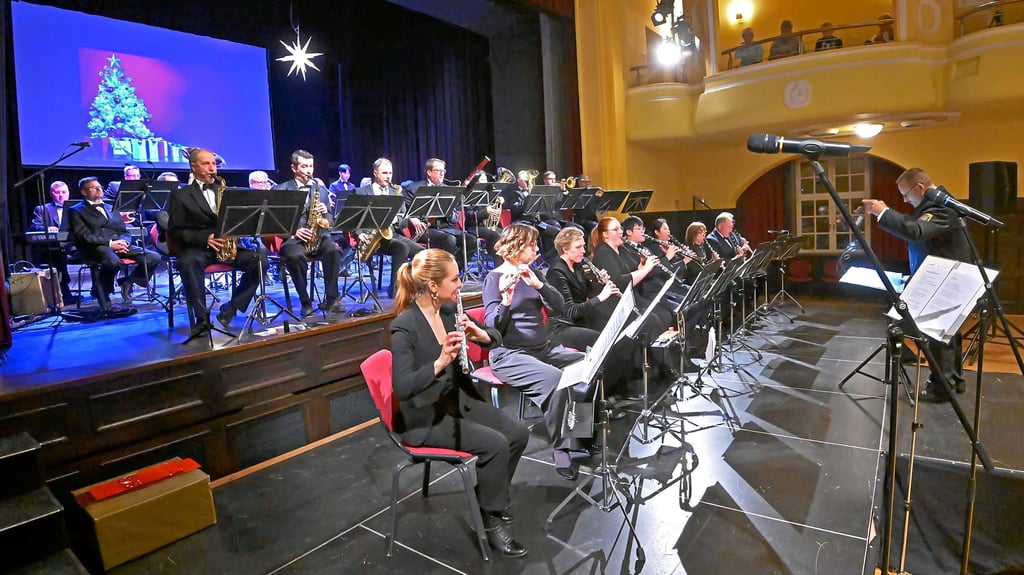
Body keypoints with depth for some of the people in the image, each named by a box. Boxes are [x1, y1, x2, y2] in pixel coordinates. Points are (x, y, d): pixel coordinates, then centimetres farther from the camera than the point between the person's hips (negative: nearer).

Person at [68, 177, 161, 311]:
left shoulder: (112, 209, 29)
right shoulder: (76, 211, 13)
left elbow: (125, 232, 22)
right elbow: (84, 237, -2)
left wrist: (124, 242, -3)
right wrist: (110, 244, -17)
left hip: (119, 245, 5)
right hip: (96, 247, -5)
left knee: (154, 257, -20)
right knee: (113, 261, -40)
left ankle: (127, 282, 0)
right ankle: (102, 295, -13)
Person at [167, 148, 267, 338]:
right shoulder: (180, 195, 8)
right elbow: (175, 231, 0)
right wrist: (204, 238, -17)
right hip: (196, 247, -3)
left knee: (260, 258, -24)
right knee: (189, 262, -39)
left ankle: (231, 308, -14)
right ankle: (202, 318, -32)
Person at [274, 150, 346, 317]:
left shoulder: (320, 189, 17)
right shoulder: (281, 190, 7)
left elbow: (330, 221, 15)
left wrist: (325, 212, -8)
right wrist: (293, 230, -17)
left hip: (318, 236, 3)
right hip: (292, 237, -2)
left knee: (334, 250, -30)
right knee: (295, 256, -36)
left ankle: (331, 299, -19)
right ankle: (305, 302, -19)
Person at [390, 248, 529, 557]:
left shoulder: (449, 310, 0)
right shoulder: (405, 326, -21)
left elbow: (496, 338, 7)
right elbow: (402, 388, -29)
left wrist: (480, 334, -16)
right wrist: (440, 362, -39)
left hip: (458, 400, 7)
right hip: (423, 417, -7)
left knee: (518, 433, -5)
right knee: (495, 444, -21)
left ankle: (492, 496, 17)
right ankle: (492, 520, 2)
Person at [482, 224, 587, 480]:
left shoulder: (533, 273, 12)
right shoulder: (494, 277, -6)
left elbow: (558, 307, -1)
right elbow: (493, 328, -16)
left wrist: (538, 284, -16)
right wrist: (506, 299, -34)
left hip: (544, 347, 7)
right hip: (509, 354, -7)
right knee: (554, 379, -33)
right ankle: (560, 448, -16)